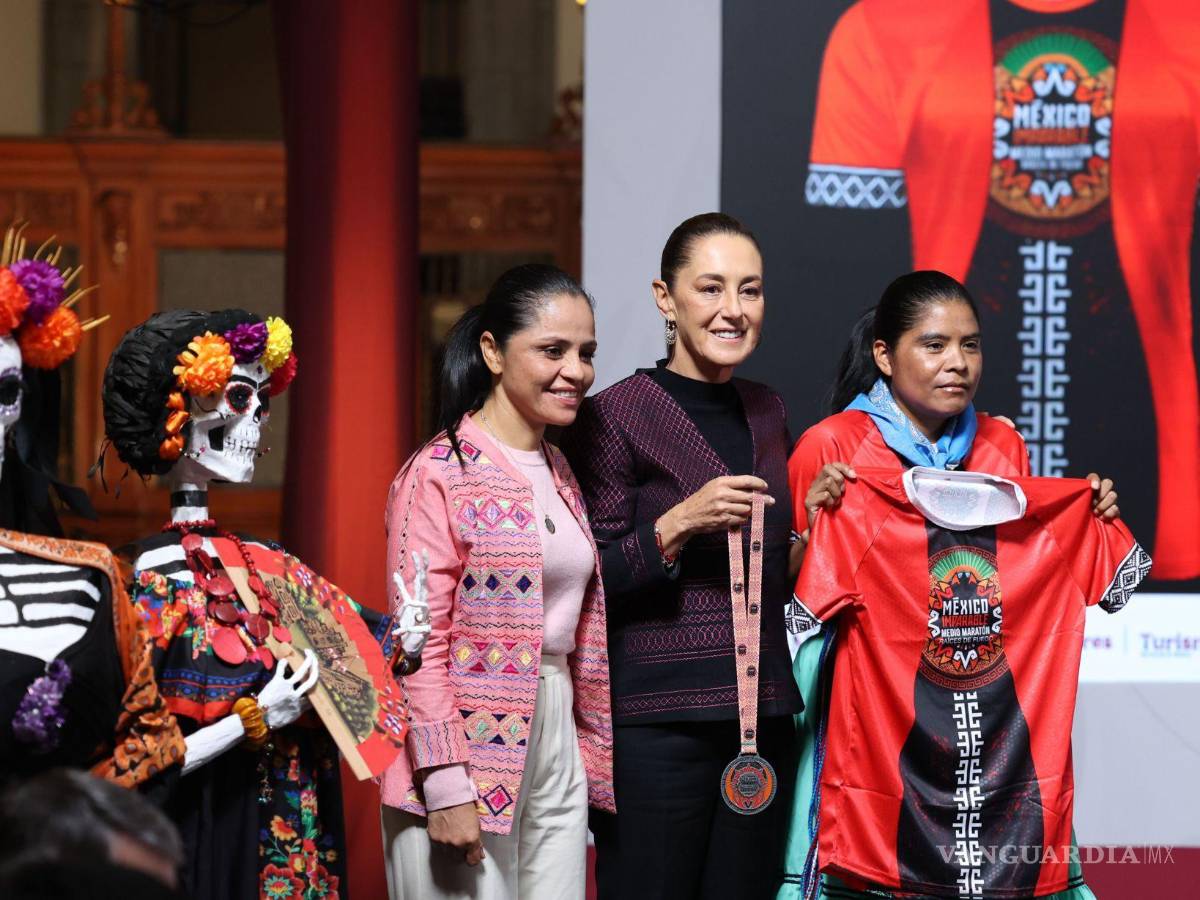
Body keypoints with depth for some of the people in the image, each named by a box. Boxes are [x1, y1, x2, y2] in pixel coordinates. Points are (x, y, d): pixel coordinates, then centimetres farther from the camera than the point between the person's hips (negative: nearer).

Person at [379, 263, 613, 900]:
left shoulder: (559, 476, 14)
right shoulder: (440, 475, -10)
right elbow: (420, 644, -14)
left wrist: (588, 755, 16)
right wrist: (446, 788, -19)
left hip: (554, 742, 7)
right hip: (471, 748, -7)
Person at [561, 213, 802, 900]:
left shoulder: (767, 412, 14)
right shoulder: (616, 416, -5)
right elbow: (588, 580, -9)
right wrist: (679, 523, -20)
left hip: (762, 713, 6)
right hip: (657, 721, -6)